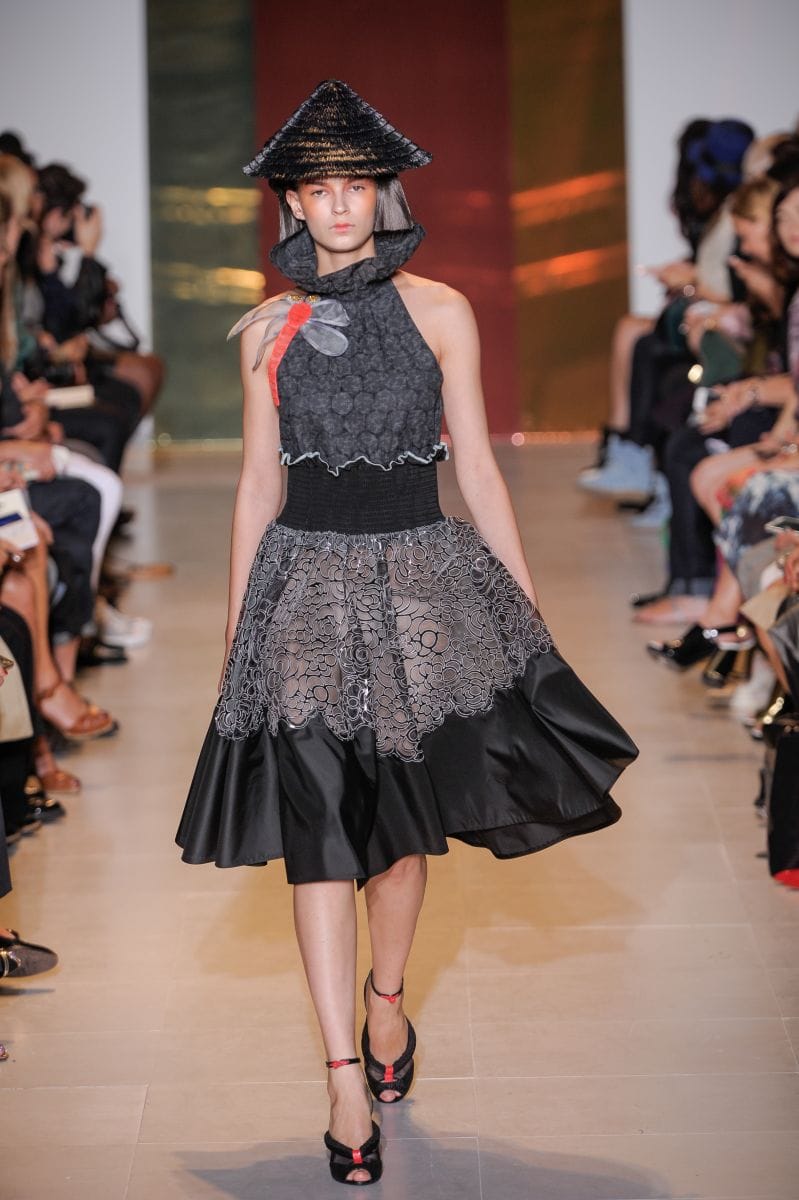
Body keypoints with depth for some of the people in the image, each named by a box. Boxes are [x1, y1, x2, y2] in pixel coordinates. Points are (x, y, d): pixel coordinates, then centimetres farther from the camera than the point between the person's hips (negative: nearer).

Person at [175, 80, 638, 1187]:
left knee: (403, 822, 9)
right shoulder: (270, 329, 5)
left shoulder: (439, 312, 1)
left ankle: (386, 999, 36)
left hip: (421, 577, 0)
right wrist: (237, 624, 11)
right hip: (307, 581, 0)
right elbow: (258, 484, 10)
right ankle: (346, 1077, 0)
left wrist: (530, 607, 4)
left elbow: (477, 470, 4)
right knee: (316, 827, -4)